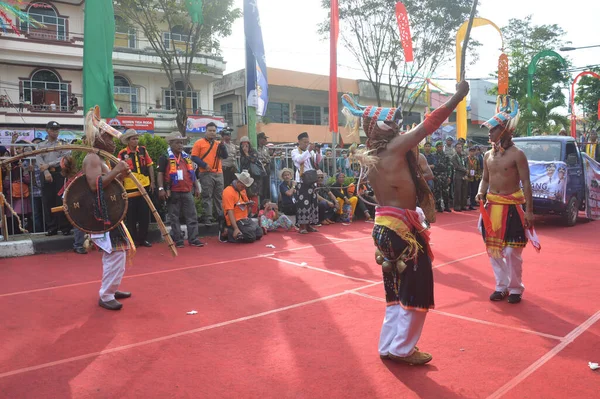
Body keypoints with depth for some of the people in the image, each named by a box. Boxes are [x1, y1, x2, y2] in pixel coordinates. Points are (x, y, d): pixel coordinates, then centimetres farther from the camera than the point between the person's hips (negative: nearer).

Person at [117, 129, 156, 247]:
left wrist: (152, 182, 5)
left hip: (145, 186, 3)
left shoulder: (143, 150, 3)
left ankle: (143, 238, 20)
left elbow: (150, 166, 9)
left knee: (145, 214, 8)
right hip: (130, 188, -3)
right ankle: (133, 240, 15)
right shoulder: (122, 153, -6)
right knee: (131, 215, 5)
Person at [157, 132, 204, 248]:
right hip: (173, 192, -4)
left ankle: (193, 239, 9)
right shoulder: (165, 158, -2)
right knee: (174, 218, 3)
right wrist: (161, 189, -15)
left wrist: (196, 188, 15)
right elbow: (160, 174, -5)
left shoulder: (187, 157, 14)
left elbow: (192, 173, 19)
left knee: (192, 217, 3)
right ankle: (178, 240, 11)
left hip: (187, 192, 4)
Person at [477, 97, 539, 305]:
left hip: (511, 207, -6)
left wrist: (529, 210, -15)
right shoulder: (488, 155, 8)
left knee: (512, 251, -1)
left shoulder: (517, 154, -10)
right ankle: (501, 286, 23)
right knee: (493, 249, 10)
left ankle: (516, 289, 15)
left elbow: (526, 183, -11)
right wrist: (481, 192, -4)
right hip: (492, 206, 6)